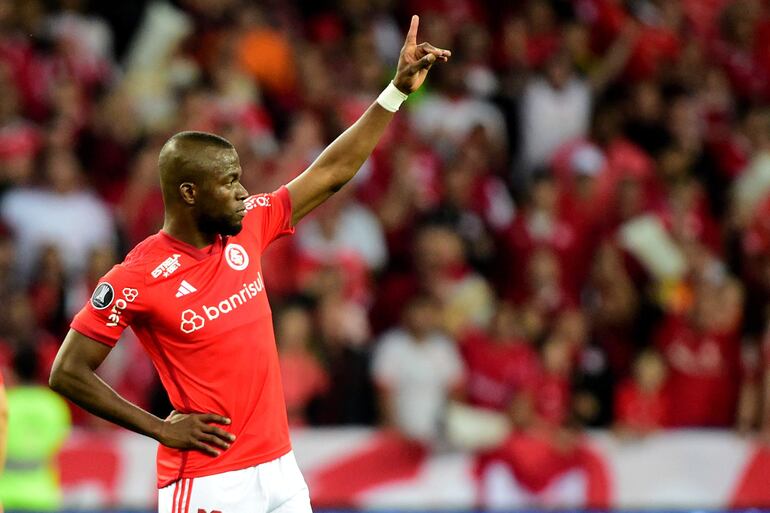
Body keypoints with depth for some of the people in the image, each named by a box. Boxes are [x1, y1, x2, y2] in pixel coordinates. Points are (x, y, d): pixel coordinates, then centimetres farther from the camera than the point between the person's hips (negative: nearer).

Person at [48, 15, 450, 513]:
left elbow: (332, 173, 12)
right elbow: (68, 373, -9)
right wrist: (162, 428, -10)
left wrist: (398, 90, 9)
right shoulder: (137, 278, -13)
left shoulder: (247, 230, 5)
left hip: (280, 469, 6)